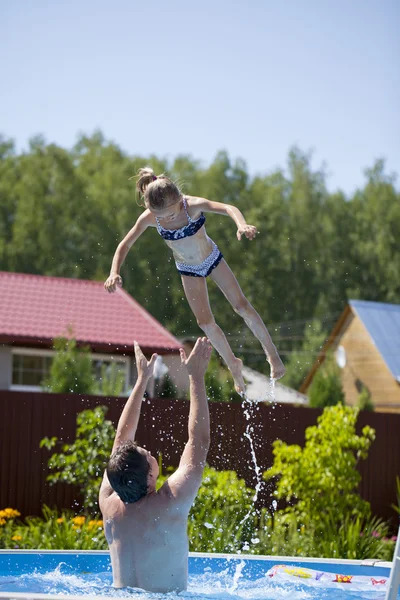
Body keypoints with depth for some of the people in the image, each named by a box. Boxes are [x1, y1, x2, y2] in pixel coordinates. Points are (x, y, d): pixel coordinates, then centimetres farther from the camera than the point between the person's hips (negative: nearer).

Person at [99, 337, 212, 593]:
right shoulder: (169, 504, -20)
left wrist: (143, 379, 11)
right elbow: (200, 440, -13)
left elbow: (123, 437, 5)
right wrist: (196, 376, -8)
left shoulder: (110, 503, -8)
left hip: (122, 596, 5)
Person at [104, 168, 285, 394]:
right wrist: (115, 272, -31)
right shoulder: (149, 219, -25)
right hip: (189, 270, 2)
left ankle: (271, 352, 14)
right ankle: (234, 365, 20)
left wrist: (242, 224, -69)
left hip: (212, 258, -2)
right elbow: (125, 245, -16)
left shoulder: (193, 205, -33)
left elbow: (228, 208, -48)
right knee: (206, 323, 0)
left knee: (242, 305, -3)